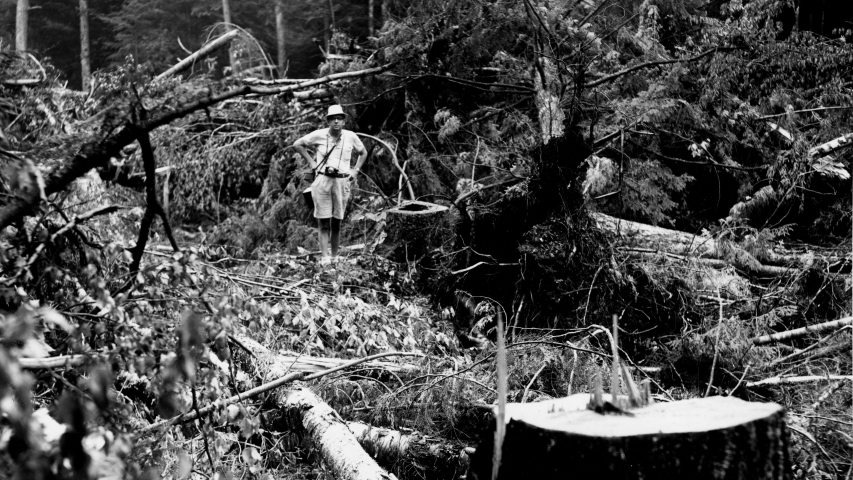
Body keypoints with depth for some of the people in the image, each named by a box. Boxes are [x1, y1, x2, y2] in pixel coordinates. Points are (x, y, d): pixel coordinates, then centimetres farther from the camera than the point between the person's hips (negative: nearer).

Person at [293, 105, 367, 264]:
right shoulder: (319, 135, -2)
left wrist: (355, 170, 11)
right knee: (323, 221, -4)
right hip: (322, 180, -2)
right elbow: (297, 144, 10)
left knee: (337, 222, 5)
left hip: (342, 182, 2)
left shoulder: (351, 137, 4)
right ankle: (324, 257, -7)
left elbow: (363, 153, 22)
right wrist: (311, 162, 3)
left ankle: (334, 257, 11)